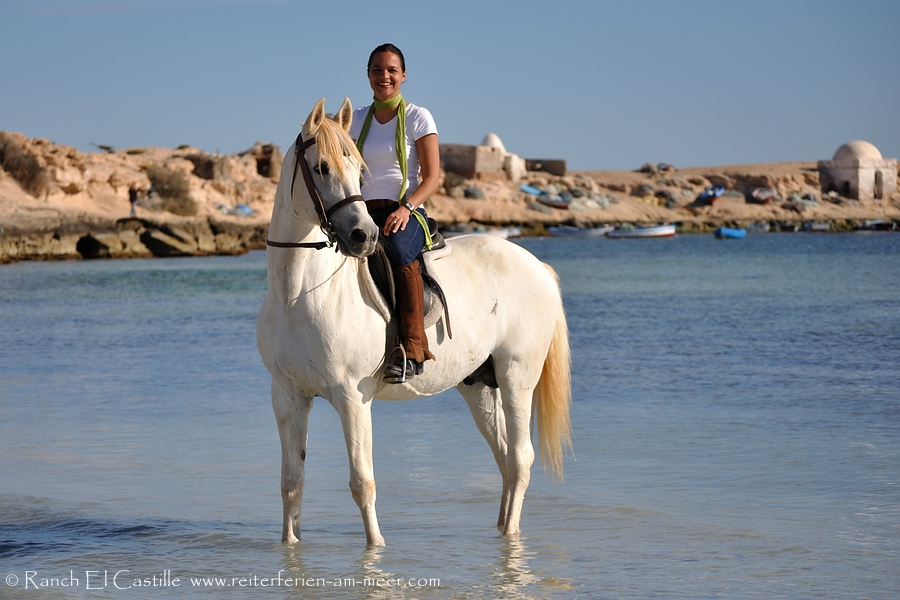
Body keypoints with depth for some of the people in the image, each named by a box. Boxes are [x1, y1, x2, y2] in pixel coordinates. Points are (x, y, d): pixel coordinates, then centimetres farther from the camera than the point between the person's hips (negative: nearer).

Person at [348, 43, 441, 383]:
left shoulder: (418, 118, 3)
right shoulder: (357, 120, 15)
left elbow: (432, 178, -3)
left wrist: (406, 208, -21)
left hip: (406, 213, -4)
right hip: (365, 213, 4)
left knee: (399, 252, -39)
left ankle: (413, 350, -41)